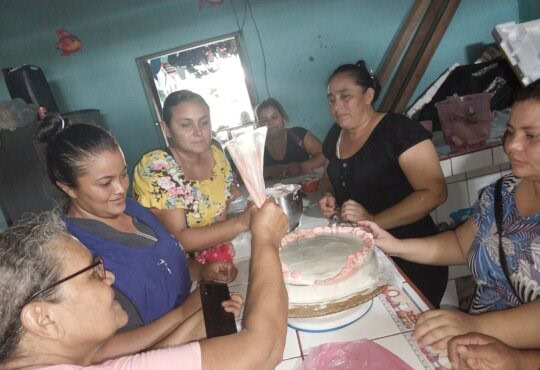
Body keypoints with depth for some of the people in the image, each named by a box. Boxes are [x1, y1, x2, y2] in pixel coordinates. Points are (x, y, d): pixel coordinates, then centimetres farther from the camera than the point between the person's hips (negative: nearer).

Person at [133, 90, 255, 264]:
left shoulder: (216, 155, -1)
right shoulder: (154, 167, -18)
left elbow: (224, 217, 5)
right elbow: (177, 239, -24)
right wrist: (240, 223, -32)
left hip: (219, 261, 5)